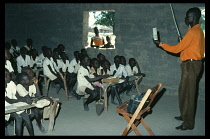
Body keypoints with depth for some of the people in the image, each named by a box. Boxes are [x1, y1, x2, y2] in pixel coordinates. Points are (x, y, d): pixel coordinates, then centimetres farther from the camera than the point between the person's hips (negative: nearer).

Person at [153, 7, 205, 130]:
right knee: (183, 91, 18)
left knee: (188, 93, -5)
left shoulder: (192, 32, -18)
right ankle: (185, 115, 30)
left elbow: (177, 49, -16)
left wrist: (160, 44, -7)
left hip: (191, 65, -10)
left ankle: (188, 123, 3)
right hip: (191, 64, 10)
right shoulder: (198, 30, 14)